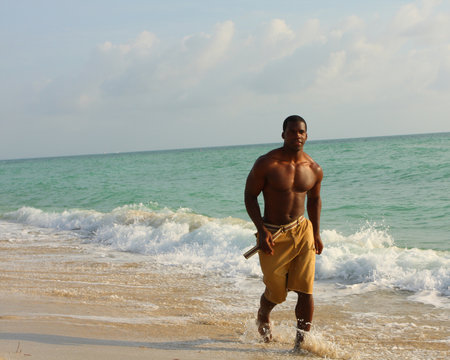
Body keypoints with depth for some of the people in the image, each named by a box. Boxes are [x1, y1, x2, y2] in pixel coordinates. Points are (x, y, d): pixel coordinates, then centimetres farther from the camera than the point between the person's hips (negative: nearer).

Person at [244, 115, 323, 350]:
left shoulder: (314, 170, 1)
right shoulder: (266, 164, -12)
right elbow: (250, 196, -7)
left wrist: (316, 234, 16)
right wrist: (261, 230, -15)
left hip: (302, 232, 3)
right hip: (273, 235, -3)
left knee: (305, 290, -8)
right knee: (276, 293, 9)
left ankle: (301, 341, 3)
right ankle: (263, 317, 44)